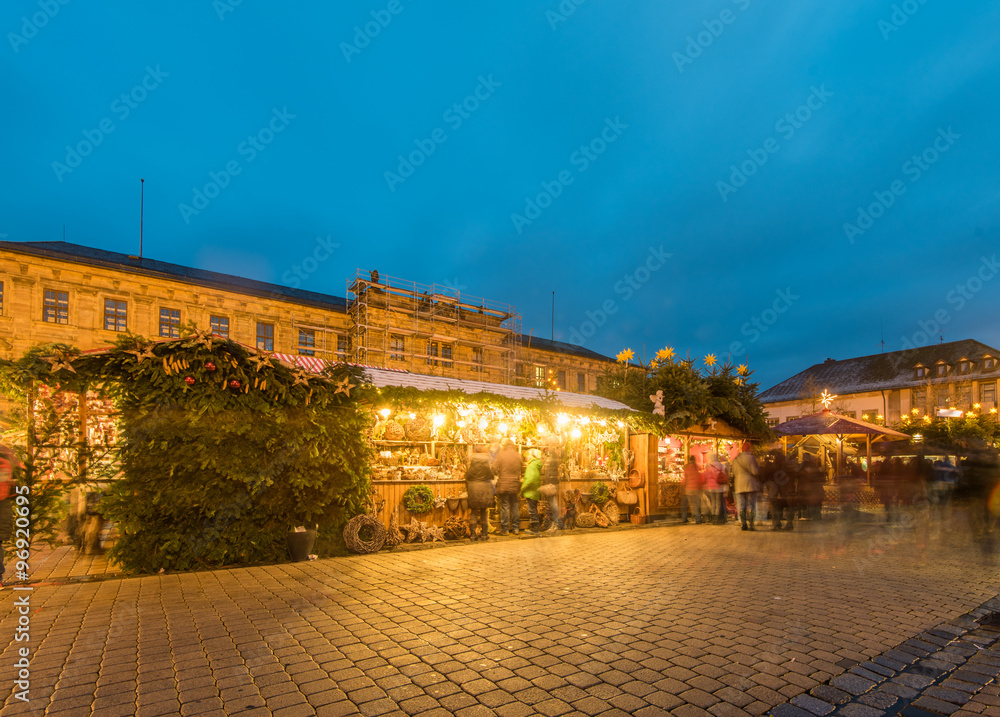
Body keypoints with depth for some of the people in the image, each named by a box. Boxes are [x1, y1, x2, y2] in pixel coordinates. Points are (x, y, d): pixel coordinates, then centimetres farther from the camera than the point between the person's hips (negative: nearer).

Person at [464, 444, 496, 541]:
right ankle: (484, 534, 10)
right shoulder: (487, 459, 1)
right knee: (483, 511, 10)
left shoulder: (472, 459, -2)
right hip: (485, 486, 1)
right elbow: (492, 474, 3)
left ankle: (473, 534, 2)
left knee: (474, 511, 6)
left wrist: (467, 488, 13)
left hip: (473, 486, -1)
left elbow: (467, 475, 0)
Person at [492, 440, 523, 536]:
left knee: (505, 507, 3)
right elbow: (520, 470, 9)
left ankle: (505, 529, 7)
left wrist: (498, 474, 8)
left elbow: (494, 469, -10)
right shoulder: (518, 456, 1)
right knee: (515, 507, 12)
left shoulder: (500, 455, -9)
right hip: (515, 485, 3)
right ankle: (516, 528, 18)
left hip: (503, 485, -3)